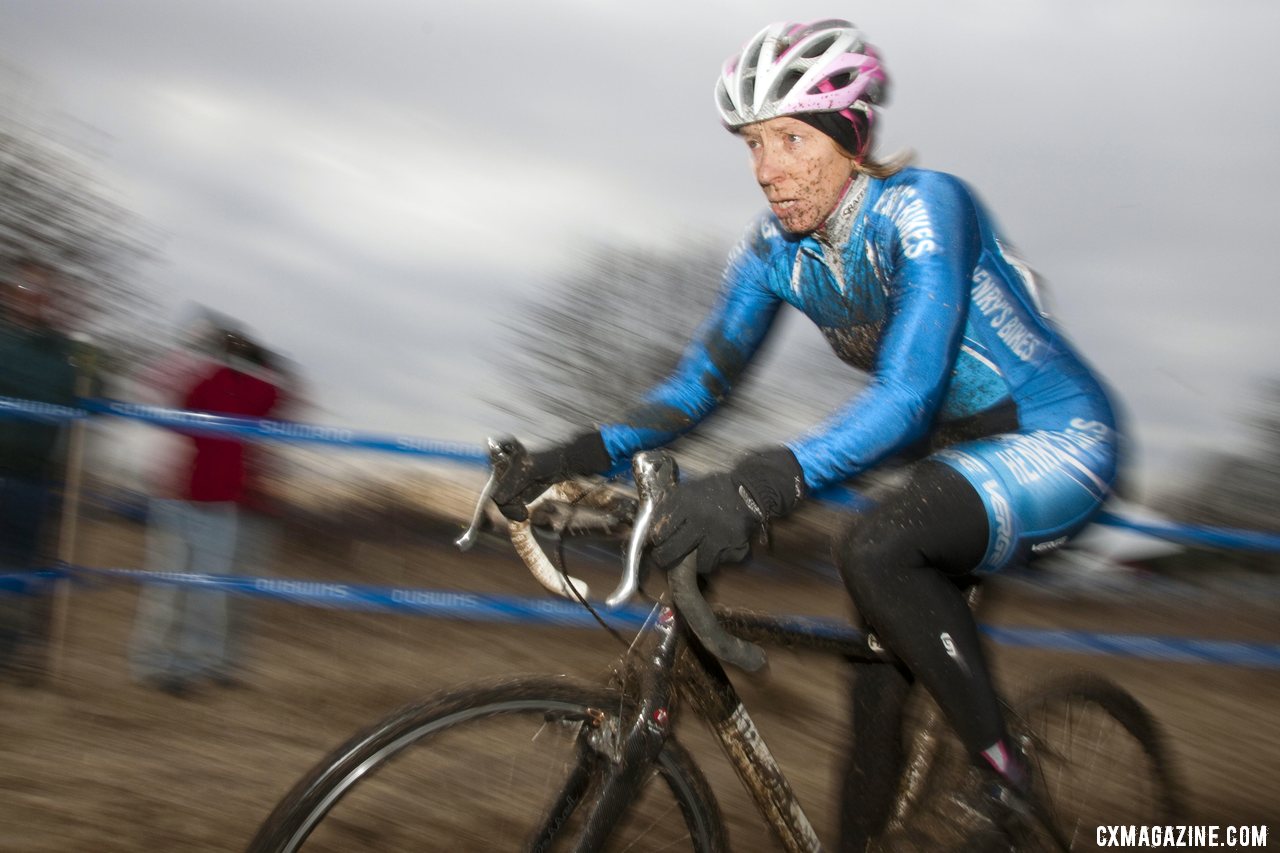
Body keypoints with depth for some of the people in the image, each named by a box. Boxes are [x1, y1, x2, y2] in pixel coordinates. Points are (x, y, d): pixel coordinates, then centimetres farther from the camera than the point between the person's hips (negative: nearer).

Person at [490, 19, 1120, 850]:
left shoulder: (920, 208, -26)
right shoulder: (774, 250, -5)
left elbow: (906, 393, -37)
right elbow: (703, 378, -3)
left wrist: (764, 483, -51)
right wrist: (583, 454, -19)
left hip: (1058, 439, -7)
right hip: (954, 449, 7)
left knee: (874, 547, -32)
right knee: (881, 680, 2)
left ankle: (1009, 783, -15)